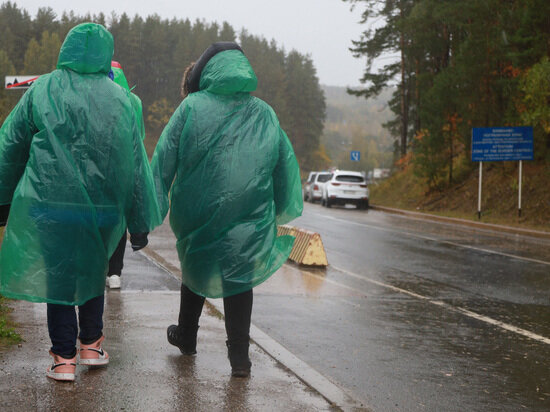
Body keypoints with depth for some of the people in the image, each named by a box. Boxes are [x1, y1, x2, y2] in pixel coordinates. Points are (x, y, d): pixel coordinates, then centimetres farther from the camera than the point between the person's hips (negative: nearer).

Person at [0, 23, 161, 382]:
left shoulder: (42, 90, -2)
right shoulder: (119, 99, 1)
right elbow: (135, 163, 3)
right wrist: (141, 223, 9)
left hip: (49, 206, -2)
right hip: (103, 208, 2)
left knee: (57, 275, 9)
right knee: (93, 271, 21)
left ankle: (64, 358, 9)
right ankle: (91, 344, 28)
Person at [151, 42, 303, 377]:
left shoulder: (192, 107, -5)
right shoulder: (264, 114, 4)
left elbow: (165, 158, -4)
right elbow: (285, 164, 11)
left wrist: (154, 205, 2)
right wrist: (280, 212, 22)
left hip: (197, 211, 0)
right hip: (248, 217, 1)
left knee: (196, 268, 20)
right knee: (239, 276, 6)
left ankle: (186, 336, 36)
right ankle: (239, 355, 2)